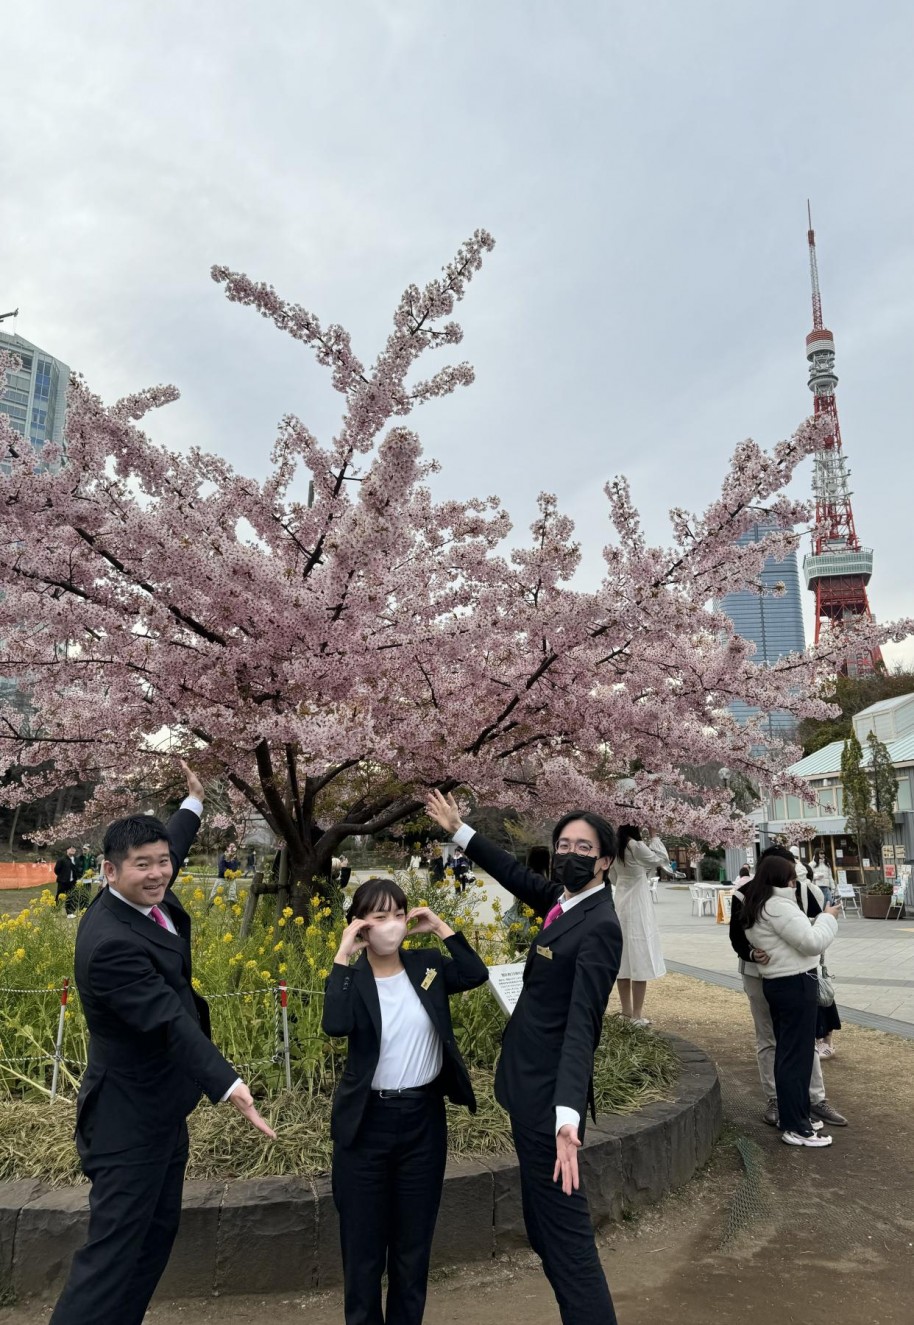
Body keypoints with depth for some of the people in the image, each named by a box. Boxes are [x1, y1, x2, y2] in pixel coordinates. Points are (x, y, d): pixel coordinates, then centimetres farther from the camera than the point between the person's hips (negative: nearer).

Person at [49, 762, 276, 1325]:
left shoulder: (149, 897, -4)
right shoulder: (109, 942, -30)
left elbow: (170, 847, 19)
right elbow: (170, 1019, -39)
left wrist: (194, 802, 33)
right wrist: (228, 1083, -46)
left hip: (162, 1108, 10)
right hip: (130, 1119, -9)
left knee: (158, 1234, 19)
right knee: (114, 1247, 1)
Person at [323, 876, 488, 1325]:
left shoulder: (427, 965, -2)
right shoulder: (352, 978, -10)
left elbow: (477, 974, -15)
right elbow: (335, 1025, -29)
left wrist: (442, 928, -15)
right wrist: (342, 955, -27)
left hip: (424, 1117, 3)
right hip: (368, 1120, -2)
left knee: (415, 1236, 18)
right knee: (363, 1238, 13)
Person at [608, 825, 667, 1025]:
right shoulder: (636, 846, -17)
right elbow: (662, 860, -7)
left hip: (620, 907, 7)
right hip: (637, 909, -7)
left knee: (623, 962, 12)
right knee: (640, 962, -1)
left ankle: (627, 1012, 20)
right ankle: (636, 1016, 1)